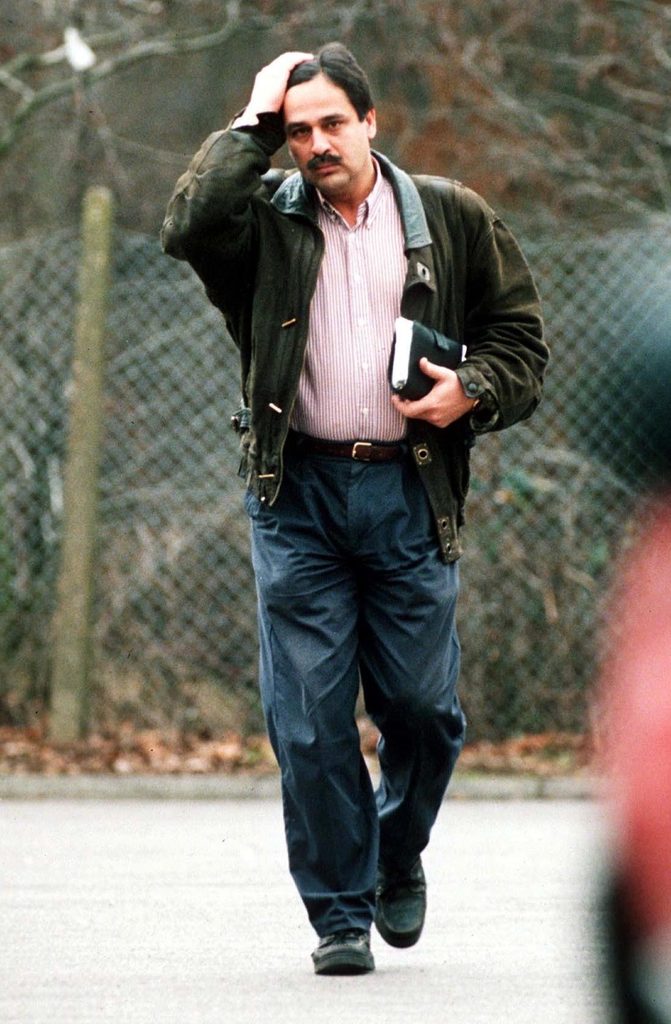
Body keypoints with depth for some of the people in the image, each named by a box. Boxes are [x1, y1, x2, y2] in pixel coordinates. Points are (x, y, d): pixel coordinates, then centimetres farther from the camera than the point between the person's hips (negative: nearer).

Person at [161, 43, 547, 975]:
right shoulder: (265, 218, 6)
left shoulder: (451, 218, 8)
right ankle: (340, 914, 6)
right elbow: (189, 226, -16)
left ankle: (399, 855, 32)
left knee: (421, 704, 4)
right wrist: (253, 127, -7)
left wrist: (472, 391, -8)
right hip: (297, 495, 0)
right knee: (309, 716, -3)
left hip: (409, 493, 0)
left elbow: (521, 338, 12)